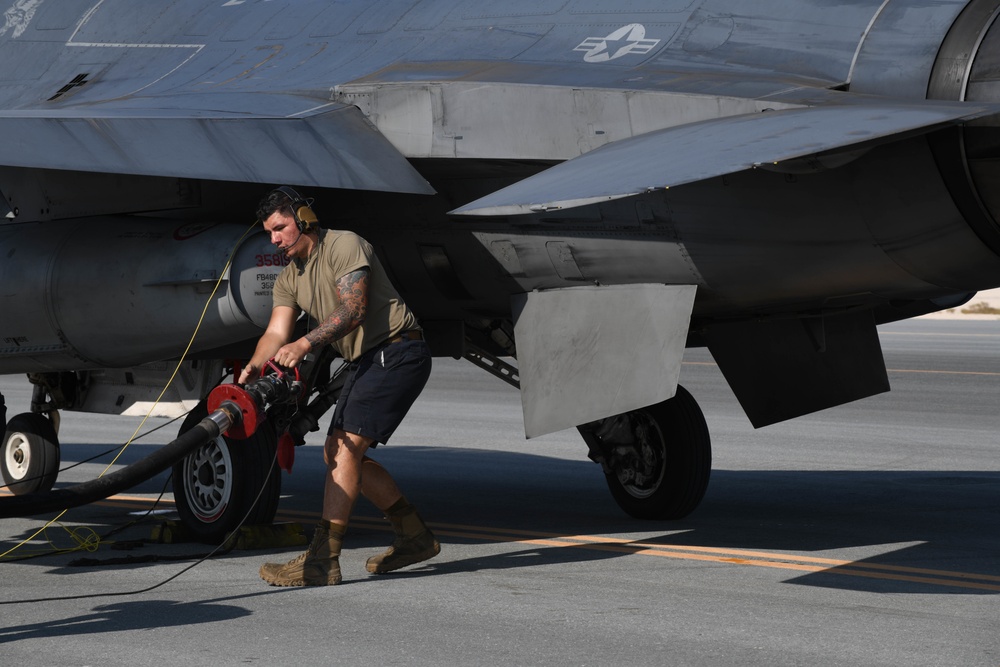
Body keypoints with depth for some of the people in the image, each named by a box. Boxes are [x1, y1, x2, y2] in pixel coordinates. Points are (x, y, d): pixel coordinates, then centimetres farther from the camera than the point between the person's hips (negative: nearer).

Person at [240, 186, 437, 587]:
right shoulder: (289, 279, 12)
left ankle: (322, 561, -23)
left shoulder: (344, 246, -13)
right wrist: (255, 366, -22)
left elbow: (353, 310, -25)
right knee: (336, 453, 9)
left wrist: (305, 344, -36)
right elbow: (277, 332, -1)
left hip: (397, 352, -10)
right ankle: (415, 537, 18)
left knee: (346, 448, -18)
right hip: (365, 361, 10)